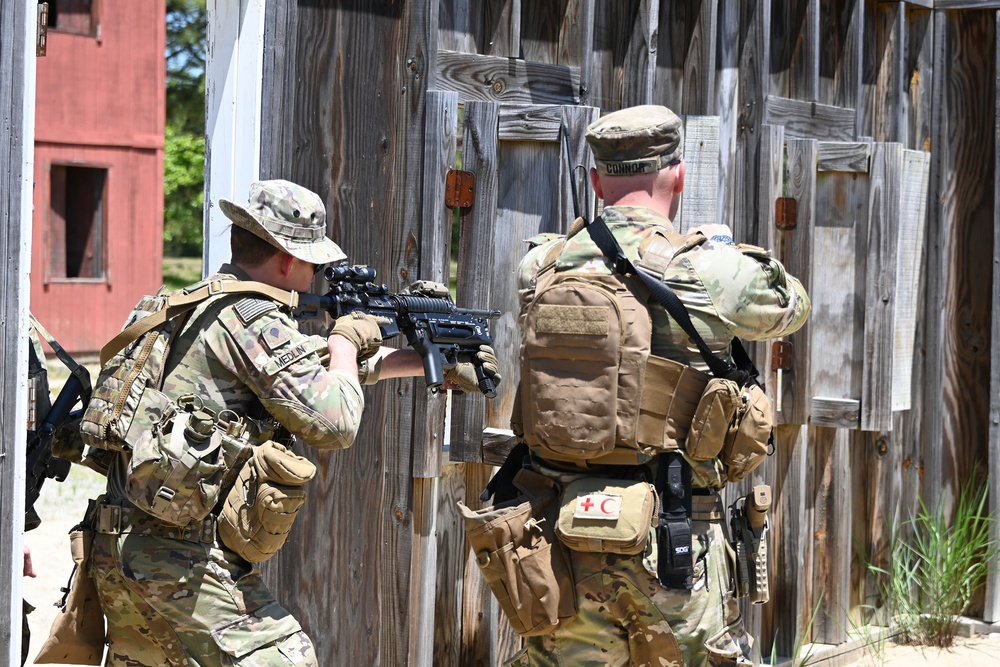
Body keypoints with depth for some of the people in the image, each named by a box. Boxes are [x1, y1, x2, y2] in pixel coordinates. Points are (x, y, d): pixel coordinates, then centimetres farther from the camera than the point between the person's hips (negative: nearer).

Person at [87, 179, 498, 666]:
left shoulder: (198, 305, 17)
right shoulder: (253, 321, -13)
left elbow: (316, 358, 28)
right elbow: (335, 424, -13)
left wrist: (437, 364, 33)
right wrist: (346, 340, 5)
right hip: (184, 563, -10)